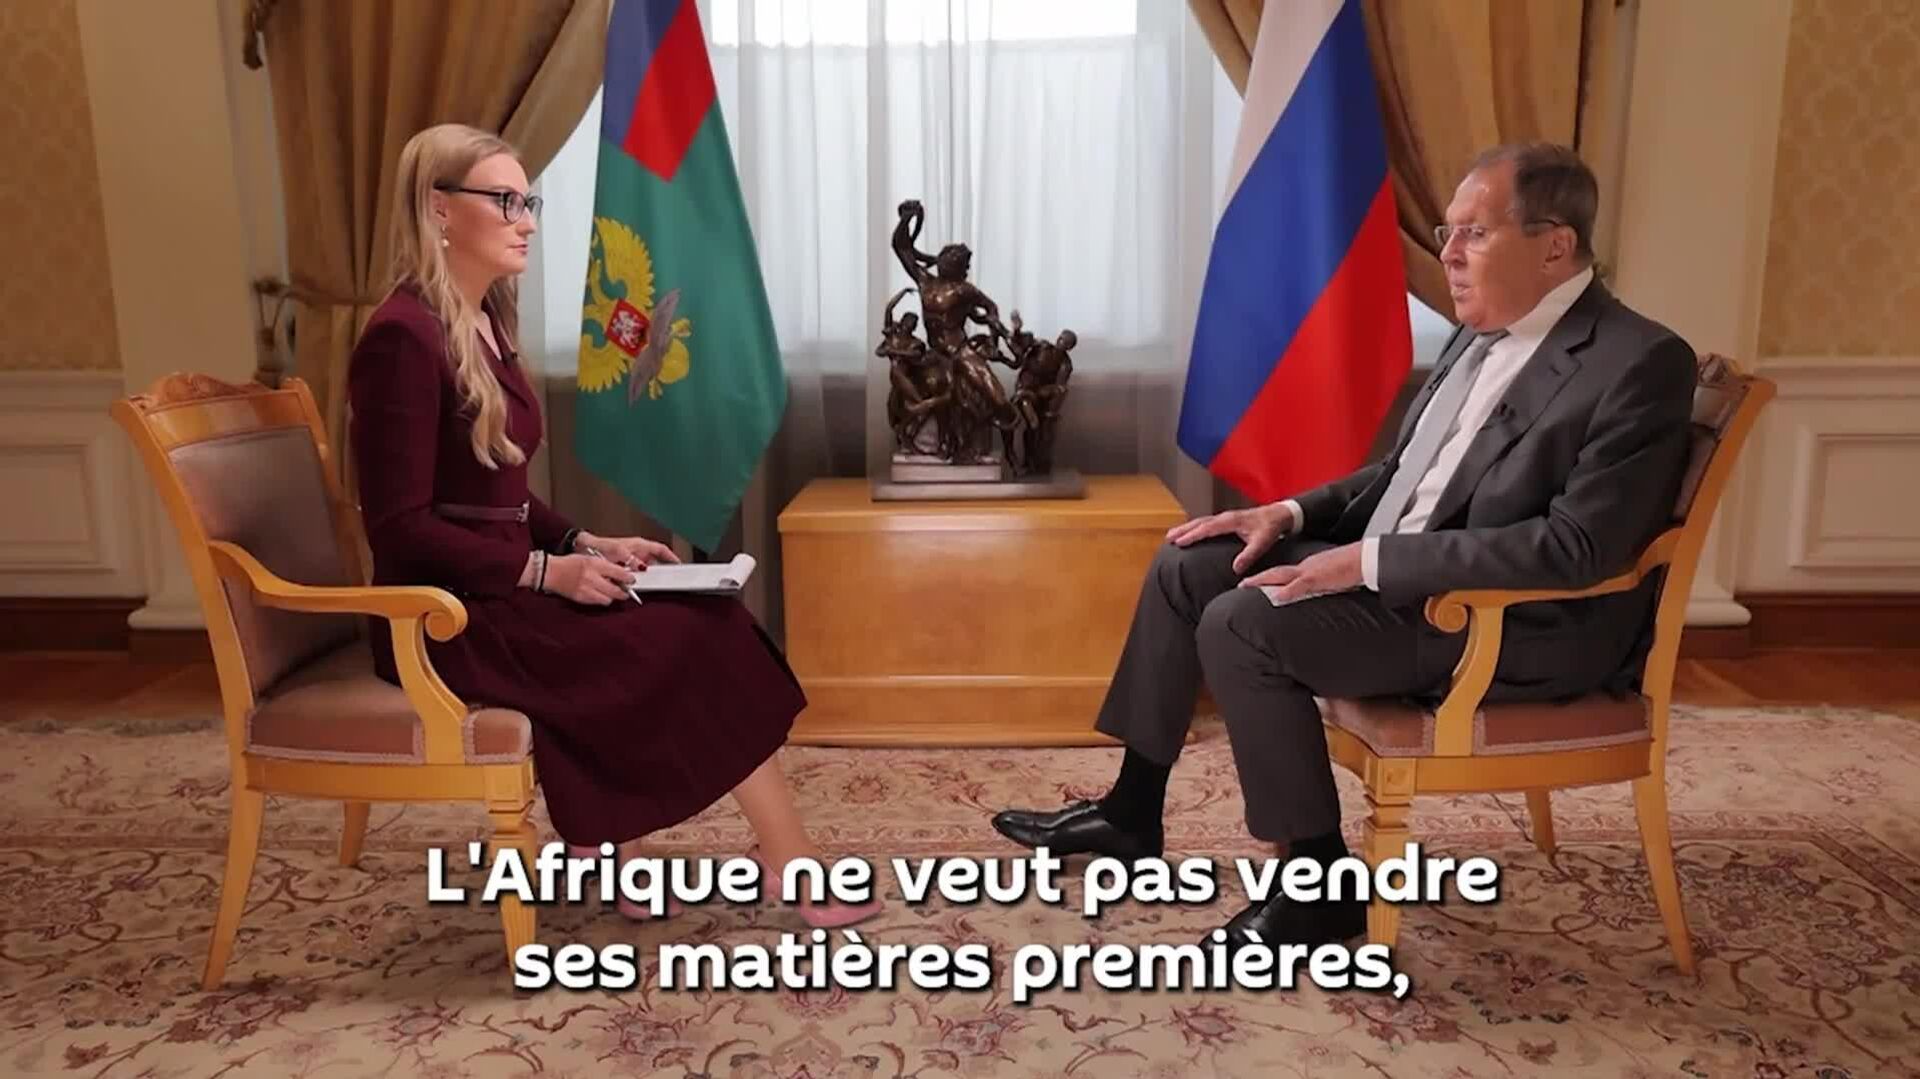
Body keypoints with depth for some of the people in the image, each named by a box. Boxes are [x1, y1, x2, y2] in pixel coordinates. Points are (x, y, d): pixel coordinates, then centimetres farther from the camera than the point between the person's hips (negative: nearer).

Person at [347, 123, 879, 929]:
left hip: (500, 592, 8)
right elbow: (401, 531, -20)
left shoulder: (485, 325, 12)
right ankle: (788, 866, -2)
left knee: (700, 621, -8)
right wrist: (550, 571, -21)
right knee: (691, 640, -15)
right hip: (446, 618, -8)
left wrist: (589, 546, 2)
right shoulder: (404, 337, -16)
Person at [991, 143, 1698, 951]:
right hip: (1393, 570, 9)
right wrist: (1293, 513, 2)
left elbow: (1578, 547, -25)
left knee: (1241, 627, -24)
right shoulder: (1484, 334, 10)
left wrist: (1370, 560, -25)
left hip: (1517, 625, -9)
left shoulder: (1642, 364, -17)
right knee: (1186, 567, 1)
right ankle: (1132, 812, 13)